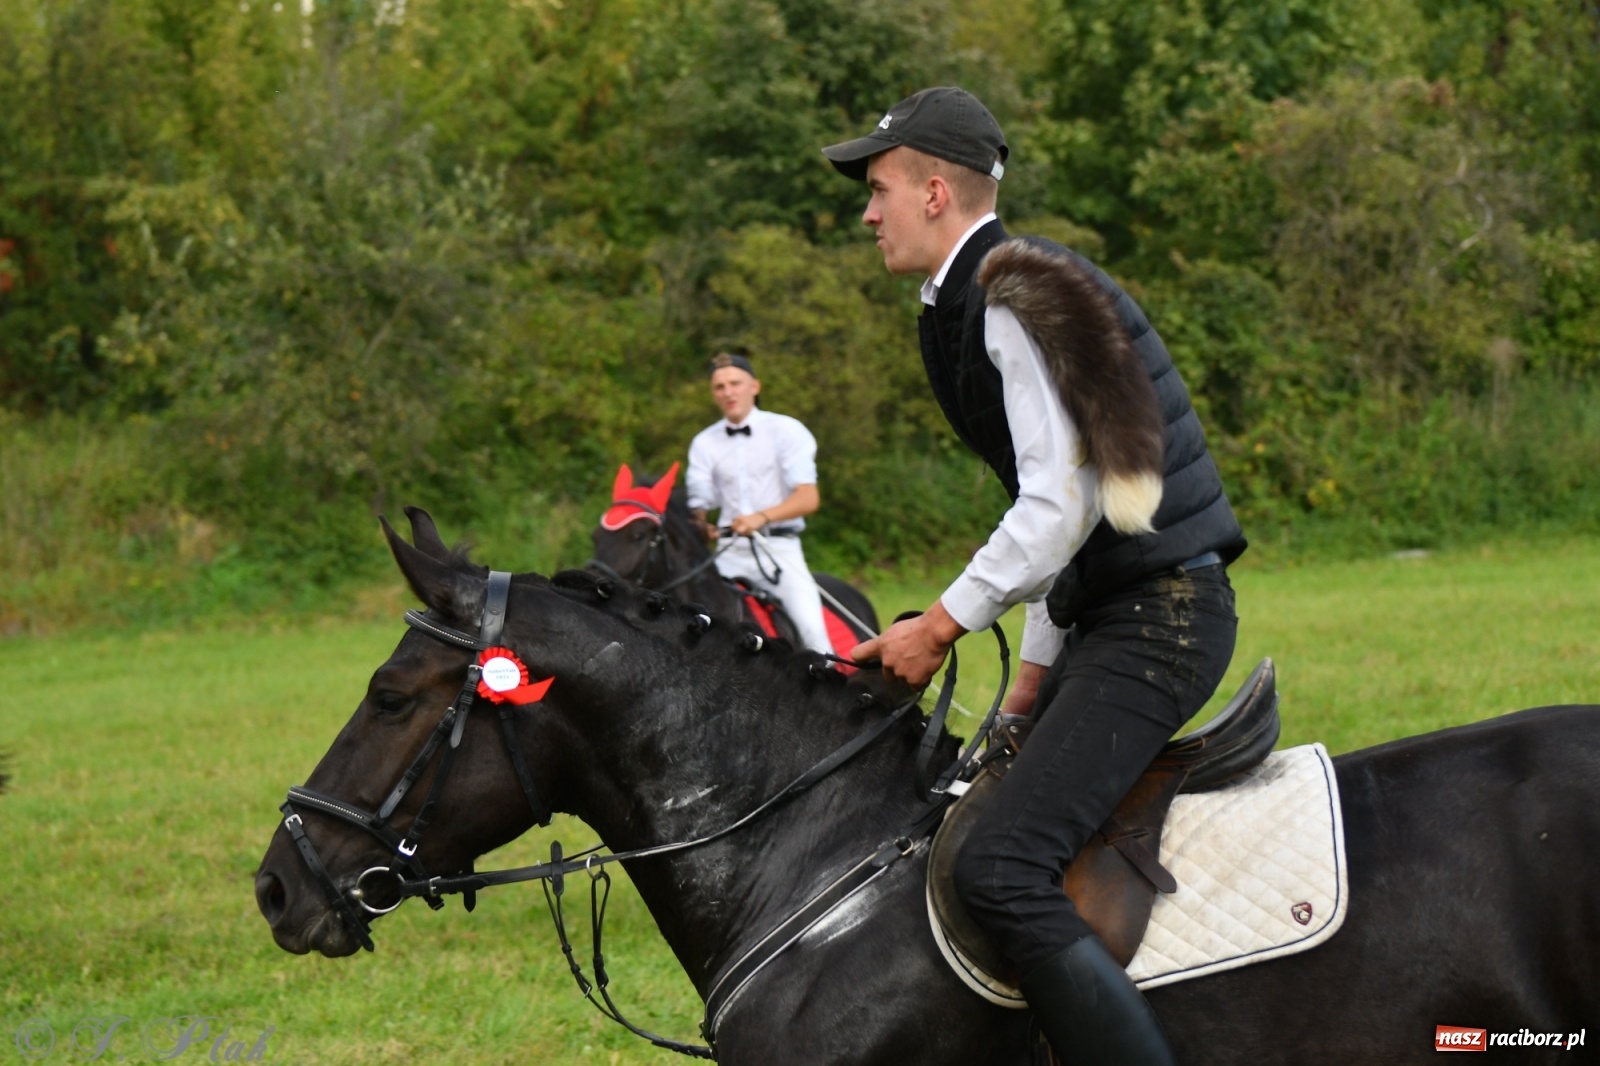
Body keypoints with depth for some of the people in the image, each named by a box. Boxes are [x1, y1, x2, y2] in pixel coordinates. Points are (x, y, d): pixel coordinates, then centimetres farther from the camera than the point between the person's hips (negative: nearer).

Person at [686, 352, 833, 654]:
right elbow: (698, 502, 5)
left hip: (779, 548, -3)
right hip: (731, 553, 3)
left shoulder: (786, 430, 1)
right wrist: (701, 526, -20)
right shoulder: (704, 443, 10)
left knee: (812, 628, -23)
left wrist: (762, 517, -25)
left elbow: (808, 498, -8)